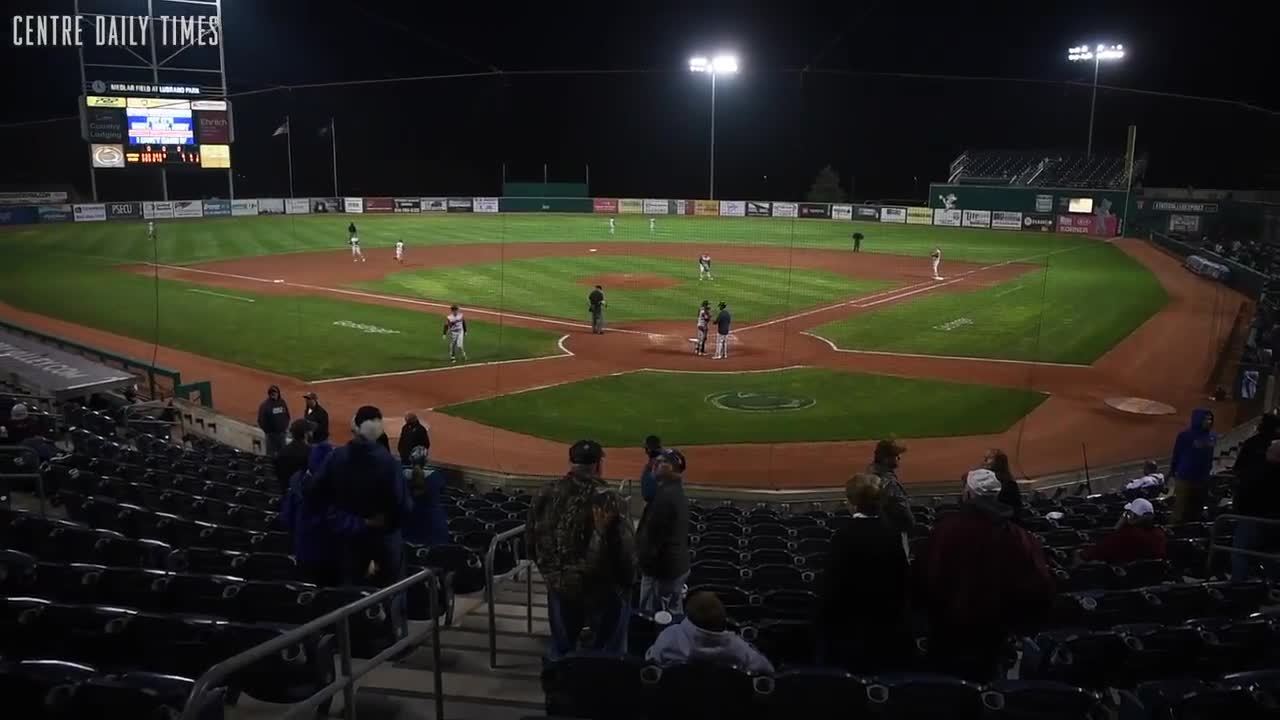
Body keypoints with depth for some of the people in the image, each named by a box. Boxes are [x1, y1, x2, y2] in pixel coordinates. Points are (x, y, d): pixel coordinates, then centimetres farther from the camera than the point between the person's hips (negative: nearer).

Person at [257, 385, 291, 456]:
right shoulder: (265, 405, -12)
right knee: (270, 453, -1)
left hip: (281, 432, 5)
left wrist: (286, 427, 7)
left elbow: (287, 415, 13)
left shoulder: (282, 402, 4)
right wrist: (265, 432, -10)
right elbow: (261, 420, -11)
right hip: (270, 433, -5)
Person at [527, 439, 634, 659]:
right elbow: (624, 550, -17)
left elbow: (533, 537, 8)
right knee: (609, 656, 11)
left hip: (559, 584, 5)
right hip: (602, 587, -5)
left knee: (560, 649, 20)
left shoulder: (547, 493, -3)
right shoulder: (607, 500, -20)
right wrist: (627, 581, 1)